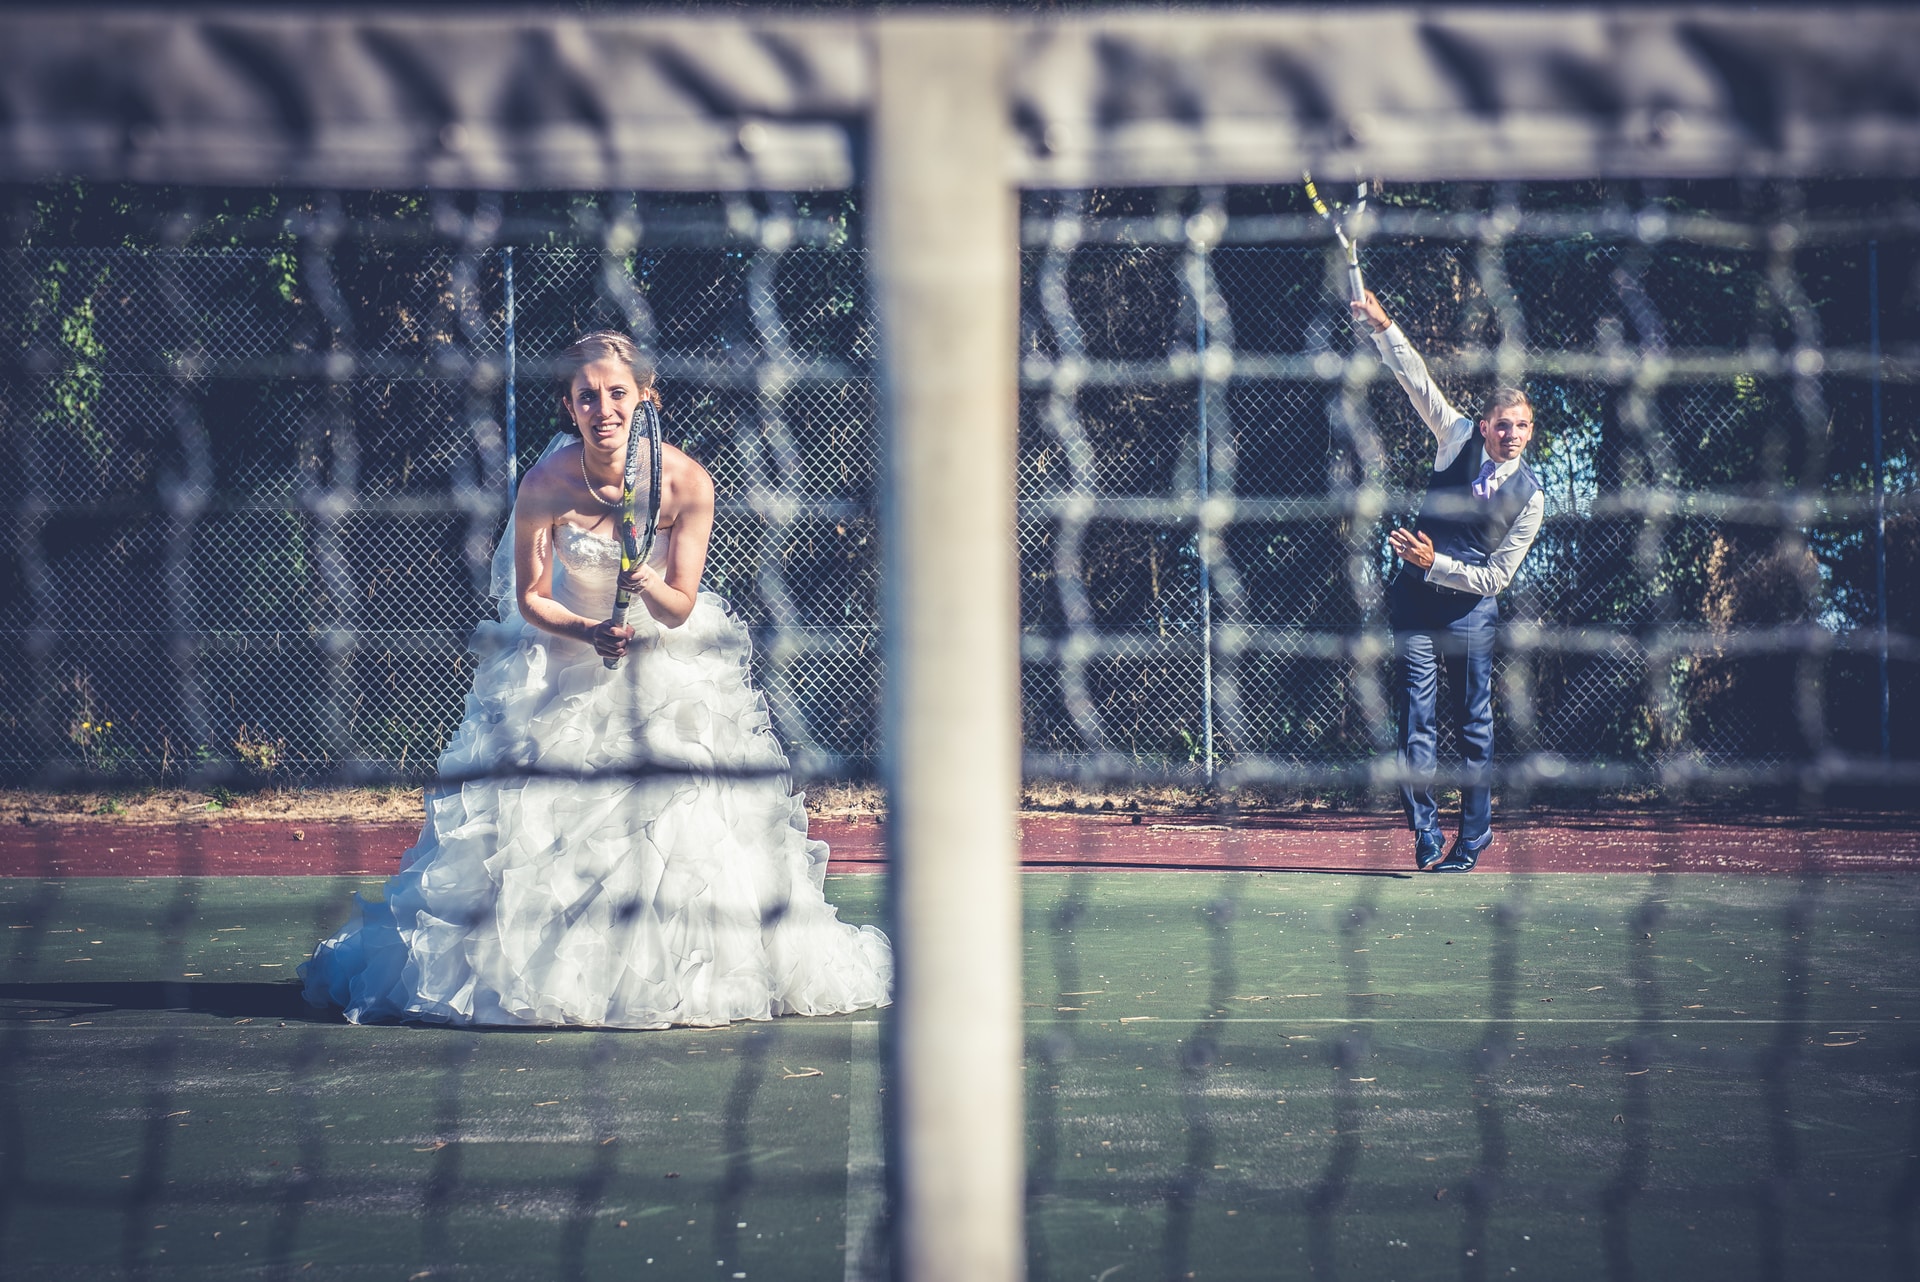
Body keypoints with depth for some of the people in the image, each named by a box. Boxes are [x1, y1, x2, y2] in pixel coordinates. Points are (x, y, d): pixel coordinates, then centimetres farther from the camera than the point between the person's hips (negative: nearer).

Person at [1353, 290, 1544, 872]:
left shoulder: (1530, 497, -6)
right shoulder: (1459, 440, 0)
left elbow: (1495, 578, -6)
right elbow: (1417, 380, -3)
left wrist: (1435, 563, -15)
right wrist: (1382, 325, -13)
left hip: (1471, 612, -2)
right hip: (1415, 601, 2)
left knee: (1474, 727, 2)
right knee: (1417, 723, -4)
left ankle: (1471, 842, 9)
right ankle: (1426, 839, -4)